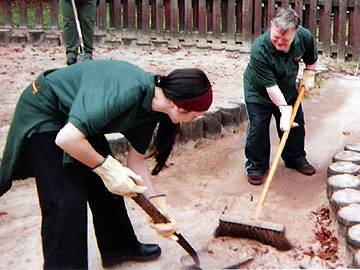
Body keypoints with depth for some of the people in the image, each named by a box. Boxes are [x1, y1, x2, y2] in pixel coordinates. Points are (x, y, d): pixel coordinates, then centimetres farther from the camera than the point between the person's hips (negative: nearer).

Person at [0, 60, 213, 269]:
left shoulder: (150, 108, -9)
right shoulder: (127, 91, -37)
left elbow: (137, 160, -1)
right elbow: (67, 138, -39)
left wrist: (158, 204, -9)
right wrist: (106, 166, -27)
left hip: (77, 114, 9)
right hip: (42, 115, -8)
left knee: (109, 186, 14)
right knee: (67, 203, -10)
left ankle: (121, 248, 34)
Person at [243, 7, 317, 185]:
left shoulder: (304, 36, -24)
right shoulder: (259, 50, -37)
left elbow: (311, 58, 3)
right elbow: (270, 86, -33)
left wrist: (309, 75, -5)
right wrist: (285, 109, -33)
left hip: (288, 88, 5)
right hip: (258, 91, -5)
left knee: (296, 124, 13)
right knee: (258, 129, -5)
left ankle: (296, 158, 35)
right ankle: (256, 166, 15)